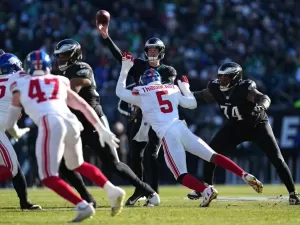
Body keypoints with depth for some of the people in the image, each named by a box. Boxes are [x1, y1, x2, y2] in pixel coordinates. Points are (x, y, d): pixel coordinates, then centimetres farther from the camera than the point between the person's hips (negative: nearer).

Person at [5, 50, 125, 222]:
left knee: (49, 177, -4)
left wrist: (11, 129, 58)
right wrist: (102, 130, 26)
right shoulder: (60, 82, 28)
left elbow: (13, 113, 36)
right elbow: (84, 106, 24)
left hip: (50, 124, -5)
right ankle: (112, 190, 13)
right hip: (70, 122, 5)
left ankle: (82, 206, -23)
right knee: (77, 165, 29)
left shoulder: (20, 85, 22)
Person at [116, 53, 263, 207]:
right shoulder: (172, 89, 20)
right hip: (181, 128, 4)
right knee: (213, 156, 3)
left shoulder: (141, 94, 10)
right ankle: (245, 176, -13)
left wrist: (125, 70, 32)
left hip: (167, 135, -4)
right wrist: (185, 88, 41)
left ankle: (206, 190, -31)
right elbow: (193, 104, 27)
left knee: (181, 176, -4)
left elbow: (120, 92, 25)